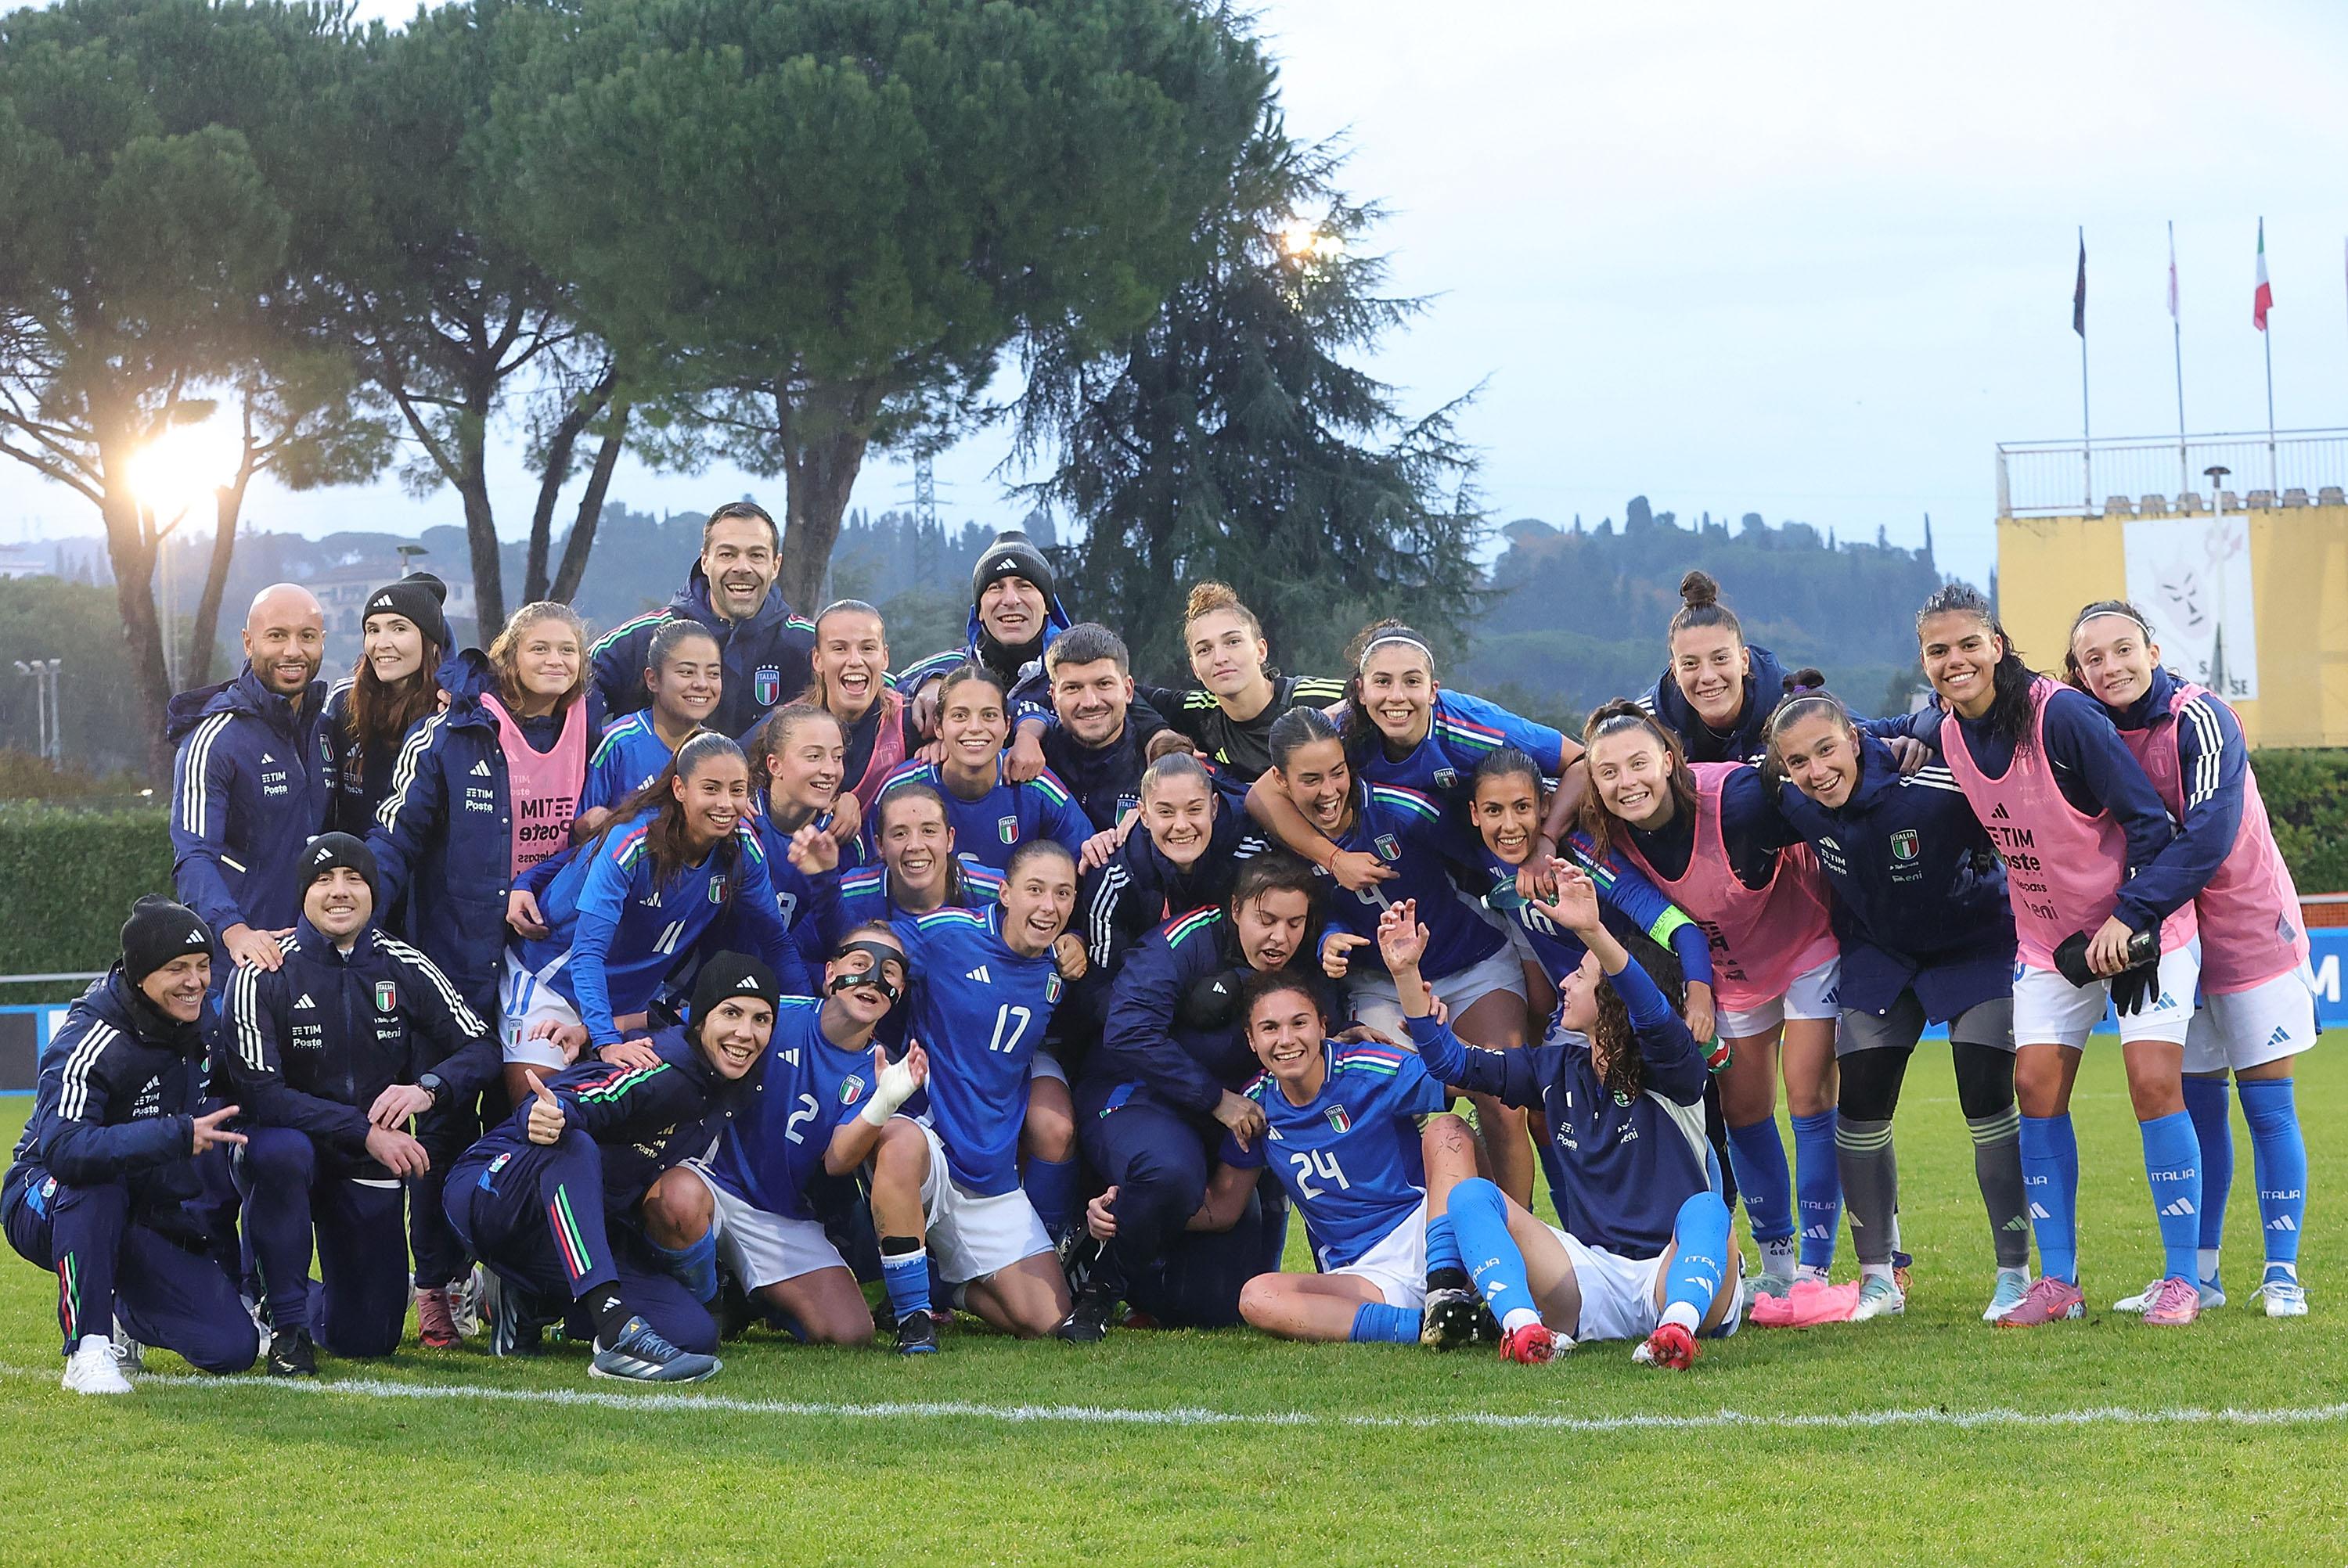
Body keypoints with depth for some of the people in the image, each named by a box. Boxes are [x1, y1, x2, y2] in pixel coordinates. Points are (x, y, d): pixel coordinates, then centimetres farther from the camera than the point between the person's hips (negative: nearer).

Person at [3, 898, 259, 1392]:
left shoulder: (201, 1025, -2)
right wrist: (178, 1135, -44)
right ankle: (88, 1350, -30)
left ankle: (127, 1311, 19)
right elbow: (62, 1149, -41)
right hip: (48, 1207, -6)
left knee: (233, 1348, -11)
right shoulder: (91, 1042, -25)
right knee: (96, 1182, -41)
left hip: (151, 1221, 6)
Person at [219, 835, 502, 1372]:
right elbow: (258, 1092, -22)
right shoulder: (264, 974, -14)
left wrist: (429, 1086, -26)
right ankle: (287, 1323, -21)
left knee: (368, 1340, 0)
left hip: (367, 1166, 3)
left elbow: (483, 1047, -4)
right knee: (281, 1152, -40)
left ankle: (312, 1305, 38)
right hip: (287, 1141, -3)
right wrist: (365, 1131, -29)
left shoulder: (406, 969, -2)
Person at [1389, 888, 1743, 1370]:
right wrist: (1406, 971, 0)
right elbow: (1449, 1060, 13)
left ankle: (1678, 1327, -62)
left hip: (1670, 1275, -5)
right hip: (1591, 1287, 5)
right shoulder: (1557, 1068, 12)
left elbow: (1654, 1015, -29)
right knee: (1468, 1195, -14)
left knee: (1706, 1208, -35)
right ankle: (1524, 1327, -41)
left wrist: (1592, 931, -45)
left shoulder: (1669, 1072, -7)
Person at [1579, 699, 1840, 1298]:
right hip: (1730, 967, 5)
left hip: (1806, 945, -5)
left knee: (1809, 1097, -9)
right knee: (1742, 1109, 7)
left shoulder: (1740, 801, -35)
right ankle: (1774, 1261, 21)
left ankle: (1813, 1268, -4)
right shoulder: (1609, 833, -19)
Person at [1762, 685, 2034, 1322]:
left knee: (1987, 1100, -13)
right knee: (1859, 1103, -4)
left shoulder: (1935, 786, -34)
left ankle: (2015, 1273, 0)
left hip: (1975, 949, -4)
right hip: (1879, 953, 4)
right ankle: (1877, 1280, 8)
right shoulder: (1790, 802, -19)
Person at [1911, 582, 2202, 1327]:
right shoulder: (1946, 735, -5)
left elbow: (2150, 821, -20)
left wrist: (2128, 917, -25)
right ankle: (2057, 1281, 5)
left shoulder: (2061, 714, -23)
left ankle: (2181, 1279, -6)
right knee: (2037, 1086, -2)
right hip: (2048, 936, 6)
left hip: (2140, 922, -6)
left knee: (2154, 1081, -13)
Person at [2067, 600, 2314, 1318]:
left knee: (2267, 1104, -2)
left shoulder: (2199, 720, -20)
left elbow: (2208, 838, -26)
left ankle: (2282, 1274, 3)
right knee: (2194, 1106, 7)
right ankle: (2198, 1275, 13)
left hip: (2249, 928, -5)